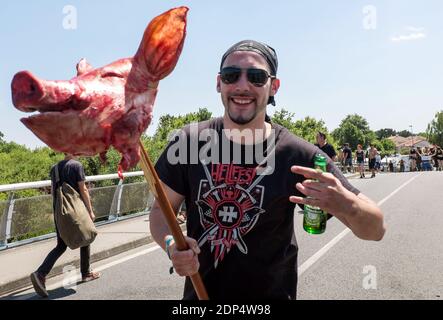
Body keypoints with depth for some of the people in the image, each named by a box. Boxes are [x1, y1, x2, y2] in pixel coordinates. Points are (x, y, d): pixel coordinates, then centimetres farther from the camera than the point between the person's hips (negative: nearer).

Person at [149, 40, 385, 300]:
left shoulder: (298, 155, -18)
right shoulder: (190, 141, -13)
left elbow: (375, 230, -15)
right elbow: (161, 210, -3)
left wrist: (346, 205, -38)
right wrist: (171, 245, -26)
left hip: (272, 293, -1)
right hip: (198, 292, 2)